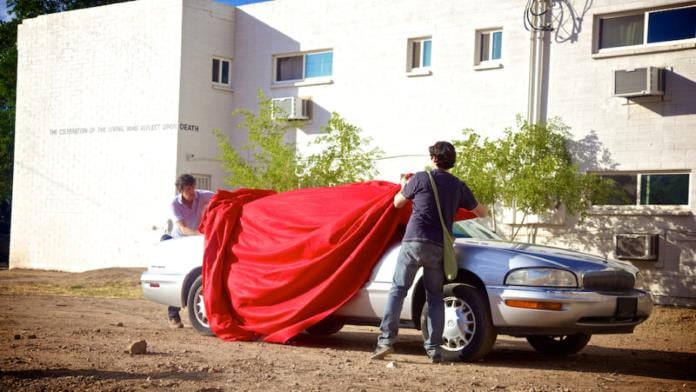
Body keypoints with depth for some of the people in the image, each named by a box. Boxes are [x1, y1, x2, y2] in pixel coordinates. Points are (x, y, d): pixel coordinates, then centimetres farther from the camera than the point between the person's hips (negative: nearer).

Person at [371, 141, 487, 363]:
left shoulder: (420, 178, 1)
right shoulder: (458, 186, 10)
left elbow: (398, 203, 15)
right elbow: (482, 213, 22)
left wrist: (404, 186, 36)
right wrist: (458, 204, 42)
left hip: (414, 241, -3)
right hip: (439, 247, 3)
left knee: (398, 289, 1)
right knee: (435, 296, 11)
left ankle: (386, 340, -9)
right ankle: (434, 349, 6)